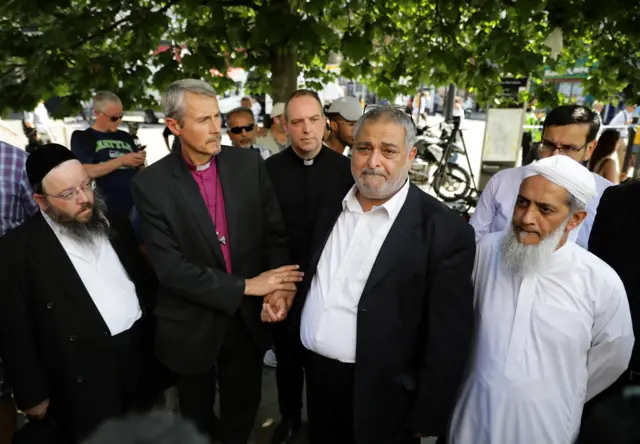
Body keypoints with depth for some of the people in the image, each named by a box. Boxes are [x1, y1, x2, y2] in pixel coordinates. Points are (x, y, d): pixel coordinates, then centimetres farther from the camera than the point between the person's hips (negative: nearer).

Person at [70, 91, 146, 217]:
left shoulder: (125, 137, 17)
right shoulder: (82, 137, 4)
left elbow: (140, 170, 20)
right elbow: (86, 172, -12)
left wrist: (140, 161, -1)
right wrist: (121, 160, -15)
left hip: (137, 206, 5)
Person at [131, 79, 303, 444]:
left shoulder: (250, 164, -6)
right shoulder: (151, 185, -13)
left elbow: (275, 233, -4)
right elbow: (170, 268, -18)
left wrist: (278, 287, -21)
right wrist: (245, 286, -20)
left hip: (249, 318, 2)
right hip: (192, 326, -2)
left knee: (243, 413, 24)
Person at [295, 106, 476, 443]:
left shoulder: (444, 230, -17)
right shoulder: (331, 208, 2)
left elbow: (448, 339, -14)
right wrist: (299, 349, 8)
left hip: (380, 397, -5)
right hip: (316, 374, 6)